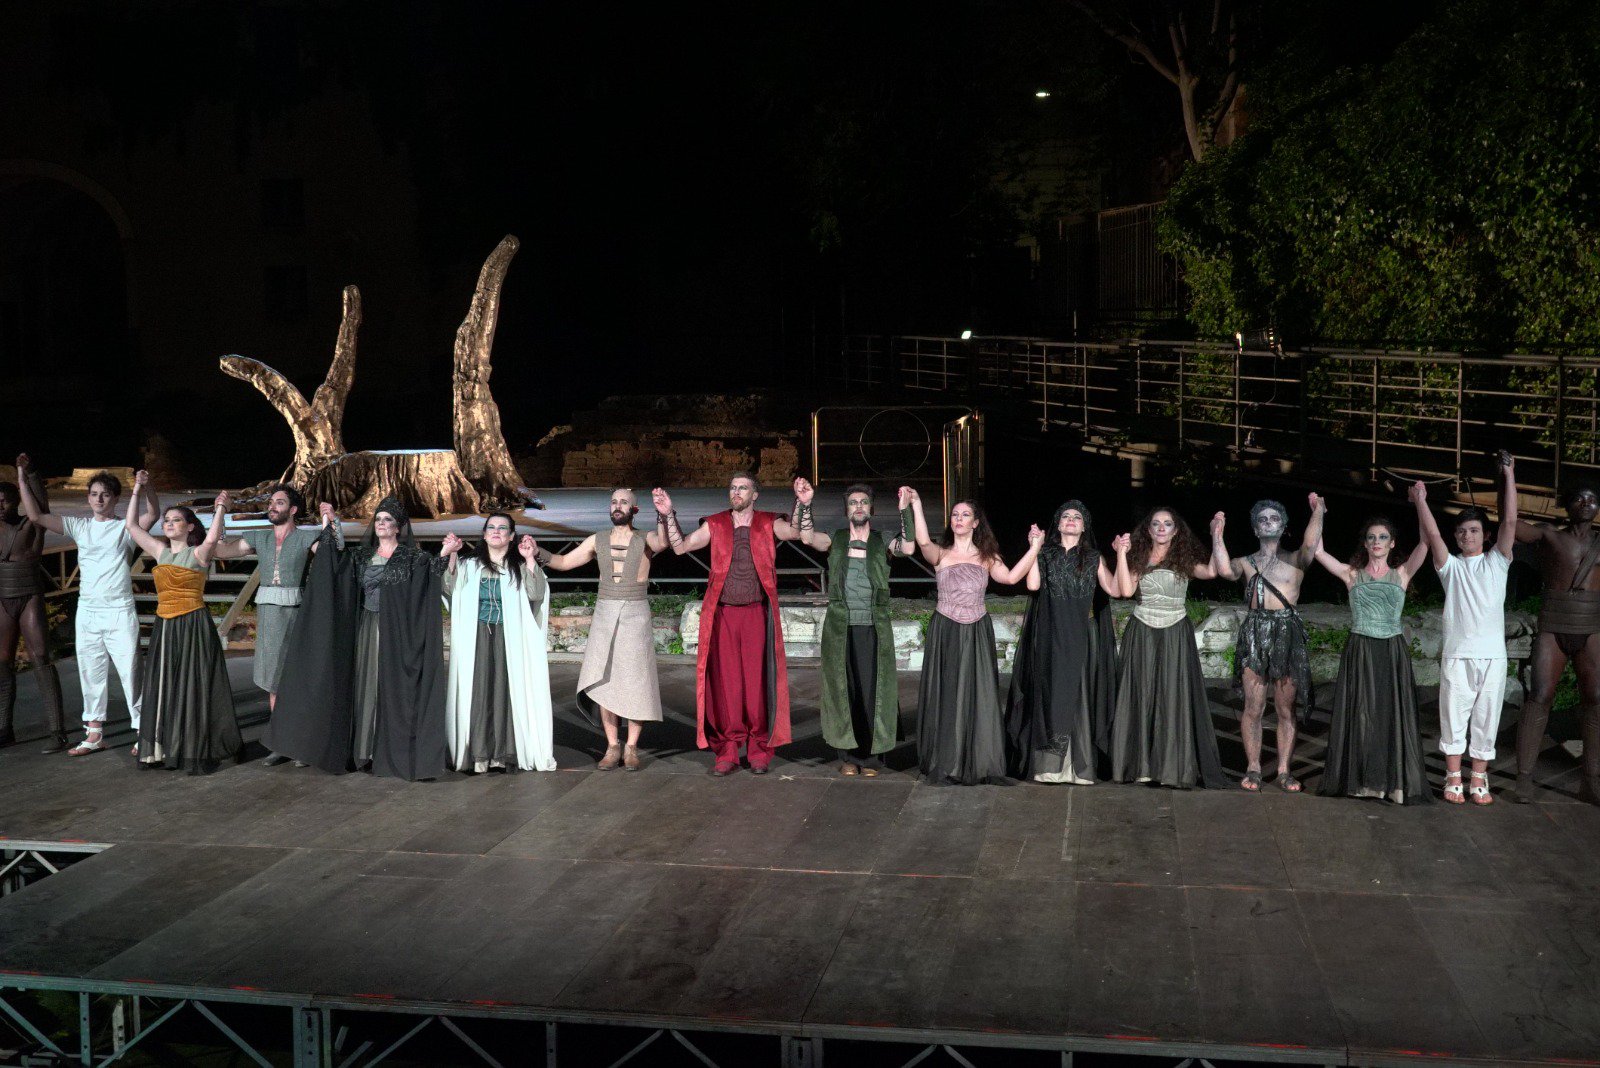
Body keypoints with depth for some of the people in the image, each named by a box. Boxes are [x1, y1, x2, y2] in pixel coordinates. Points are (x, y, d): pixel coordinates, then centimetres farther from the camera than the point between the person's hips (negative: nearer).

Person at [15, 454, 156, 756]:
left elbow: (153, 514, -19)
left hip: (119, 612, -5)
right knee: (90, 674, 9)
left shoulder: (125, 527, -1)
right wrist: (22, 477, 1)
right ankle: (94, 734, 17)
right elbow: (36, 516, 7)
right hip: (87, 611, 5)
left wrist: (146, 488, -37)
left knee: (130, 673, -5)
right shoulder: (80, 526, 10)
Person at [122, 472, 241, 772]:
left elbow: (213, 537, -26)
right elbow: (131, 525, 14)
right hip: (164, 626, 6)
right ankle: (164, 749, 13)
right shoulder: (161, 552, 12)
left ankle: (199, 753, 0)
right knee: (163, 688, 7)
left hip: (193, 625, -6)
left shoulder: (199, 554, -4)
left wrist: (220, 509, -28)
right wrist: (138, 491, 11)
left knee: (193, 688, -4)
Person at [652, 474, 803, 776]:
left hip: (757, 613, -1)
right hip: (723, 615, 1)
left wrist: (800, 504, -28)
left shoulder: (769, 524, 5)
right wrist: (668, 515, -6)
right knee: (725, 682, 1)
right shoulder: (715, 525, 9)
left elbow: (795, 532, -12)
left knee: (758, 681, 0)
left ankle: (759, 751, 8)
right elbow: (680, 546, 6)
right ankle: (727, 751, 7)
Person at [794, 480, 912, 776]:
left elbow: (907, 549, -14)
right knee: (843, 690, 2)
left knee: (872, 691, -1)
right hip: (840, 629, 0)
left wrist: (905, 511, -20)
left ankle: (870, 756, 8)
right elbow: (808, 538, -12)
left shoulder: (882, 543, 6)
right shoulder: (835, 541, 7)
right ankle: (848, 755, 10)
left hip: (873, 629, 0)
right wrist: (805, 505, -22)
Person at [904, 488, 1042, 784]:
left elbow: (1011, 577, -10)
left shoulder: (987, 557, 8)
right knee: (945, 695, 2)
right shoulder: (941, 554, 1)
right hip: (945, 633, -2)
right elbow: (923, 542, -22)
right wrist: (915, 505, -30)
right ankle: (944, 762, 12)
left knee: (977, 696, 2)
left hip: (977, 634, 2)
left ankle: (977, 762, 11)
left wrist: (1034, 548, -13)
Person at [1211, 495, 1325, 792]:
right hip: (1254, 633, 1)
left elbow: (1310, 545, -12)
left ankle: (1284, 770, 8)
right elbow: (1225, 570, -8)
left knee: (1286, 709, 2)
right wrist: (1217, 535, -1)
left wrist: (1317, 512, -8)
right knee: (1253, 707, -1)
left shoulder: (1295, 561, 10)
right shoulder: (1246, 562, 13)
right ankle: (1253, 768, 7)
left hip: (1287, 633, -1)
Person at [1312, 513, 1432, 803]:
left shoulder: (1401, 574, 6)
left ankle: (1395, 782, 3)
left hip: (1393, 653, 0)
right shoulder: (1352, 575, 7)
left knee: (1392, 714, 0)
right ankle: (1362, 780, 7)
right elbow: (1317, 550, -1)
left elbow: (1427, 541, -5)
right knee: (1359, 715, 2)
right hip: (1359, 652, 0)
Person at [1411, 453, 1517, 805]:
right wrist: (1420, 500, -3)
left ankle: (1479, 780, 13)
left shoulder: (1497, 562, 9)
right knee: (1453, 719, 3)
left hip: (1492, 654, 0)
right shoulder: (1450, 566, 9)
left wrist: (1509, 476, -5)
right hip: (1457, 654, 0)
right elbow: (1432, 535, -4)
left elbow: (1510, 522, -1)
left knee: (1486, 720, 5)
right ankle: (1453, 779, 12)